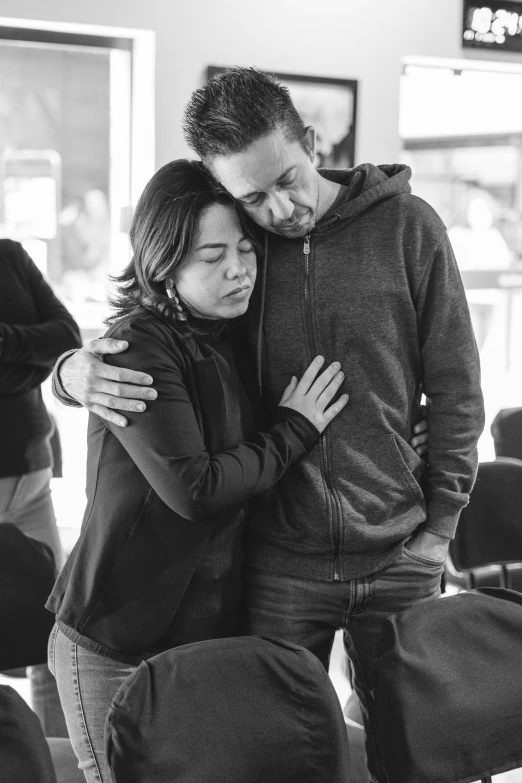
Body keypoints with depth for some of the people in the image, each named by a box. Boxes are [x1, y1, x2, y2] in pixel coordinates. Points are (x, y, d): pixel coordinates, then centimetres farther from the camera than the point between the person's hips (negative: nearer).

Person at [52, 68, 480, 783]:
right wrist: (77, 369, -18)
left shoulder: (407, 226, -6)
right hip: (279, 563, 1)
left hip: (400, 560, 0)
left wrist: (439, 525, -1)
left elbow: (455, 389, 0)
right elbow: (128, 340, 6)